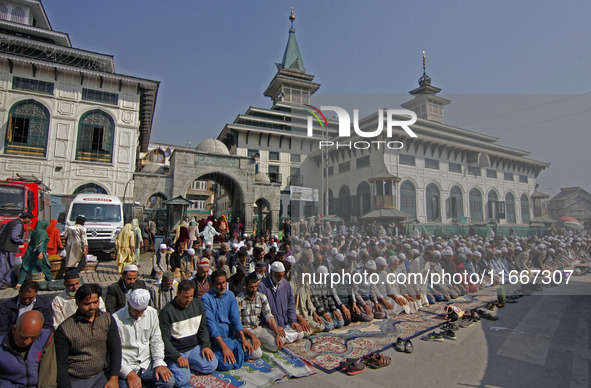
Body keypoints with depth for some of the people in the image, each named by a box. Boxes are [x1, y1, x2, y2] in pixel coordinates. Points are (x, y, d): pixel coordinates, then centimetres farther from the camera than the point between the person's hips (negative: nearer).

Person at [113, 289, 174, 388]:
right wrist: (129, 373, -19)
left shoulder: (152, 313, 0)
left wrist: (159, 363, -5)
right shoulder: (116, 319, -13)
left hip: (147, 364, 4)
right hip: (125, 367, -4)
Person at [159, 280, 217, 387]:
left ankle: (187, 363, 8)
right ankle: (172, 365, 6)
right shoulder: (167, 312, -13)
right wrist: (177, 357, -21)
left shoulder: (198, 305, 2)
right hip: (175, 351, -5)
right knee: (183, 380, -23)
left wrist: (206, 345, -4)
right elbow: (164, 339, -12)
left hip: (194, 348, 5)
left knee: (212, 365, -13)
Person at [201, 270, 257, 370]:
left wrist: (243, 339, -12)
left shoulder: (230, 295, 7)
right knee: (227, 364, -26)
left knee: (250, 352, -17)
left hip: (232, 335, 5)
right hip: (216, 338, -5)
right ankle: (215, 355, 3)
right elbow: (211, 324, -17)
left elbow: (236, 317, 1)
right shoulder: (206, 299, -10)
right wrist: (224, 347, -24)